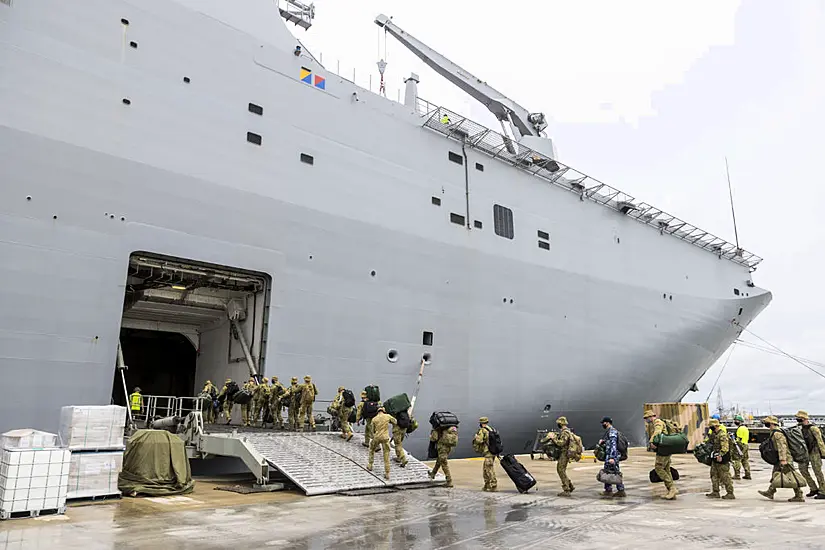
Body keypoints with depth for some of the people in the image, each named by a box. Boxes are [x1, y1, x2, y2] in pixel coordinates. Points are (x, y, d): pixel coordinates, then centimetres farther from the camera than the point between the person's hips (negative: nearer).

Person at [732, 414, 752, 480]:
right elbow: (747, 438, 22)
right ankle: (748, 475, 16)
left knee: (737, 460, -8)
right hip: (746, 445, 10)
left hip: (741, 445, -10)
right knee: (745, 460, 14)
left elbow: (739, 438, -18)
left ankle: (737, 475, -10)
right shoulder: (746, 428, 18)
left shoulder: (740, 428, -13)